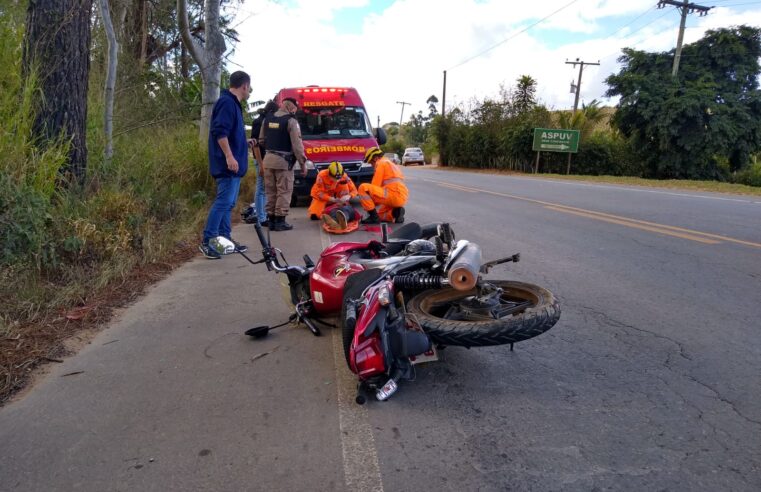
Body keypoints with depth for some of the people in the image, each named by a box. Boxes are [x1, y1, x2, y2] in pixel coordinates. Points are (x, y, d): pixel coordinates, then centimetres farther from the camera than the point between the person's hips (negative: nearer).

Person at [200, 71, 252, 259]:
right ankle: (207, 242, -8)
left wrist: (245, 143, 38)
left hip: (233, 164, 11)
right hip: (228, 164, -11)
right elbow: (220, 132, -22)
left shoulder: (232, 103, 19)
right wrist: (229, 156, -27)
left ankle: (225, 239, 19)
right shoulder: (227, 102, -13)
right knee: (223, 202, -12)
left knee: (228, 203, 13)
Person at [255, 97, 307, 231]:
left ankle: (271, 220, 15)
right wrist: (303, 163, -5)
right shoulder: (291, 121, -8)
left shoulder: (267, 120, 12)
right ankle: (280, 221, 0)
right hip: (284, 161, -6)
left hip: (268, 159, 6)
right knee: (284, 191, 0)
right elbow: (297, 145, -11)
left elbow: (261, 141, 14)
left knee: (270, 191, 12)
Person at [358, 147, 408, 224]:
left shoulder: (381, 163, 1)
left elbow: (375, 186, -4)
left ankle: (373, 217, -12)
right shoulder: (392, 164, 30)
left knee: (363, 188, -14)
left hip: (393, 195, -10)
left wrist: (369, 206, 7)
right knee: (380, 215, 29)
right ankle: (397, 211, 3)